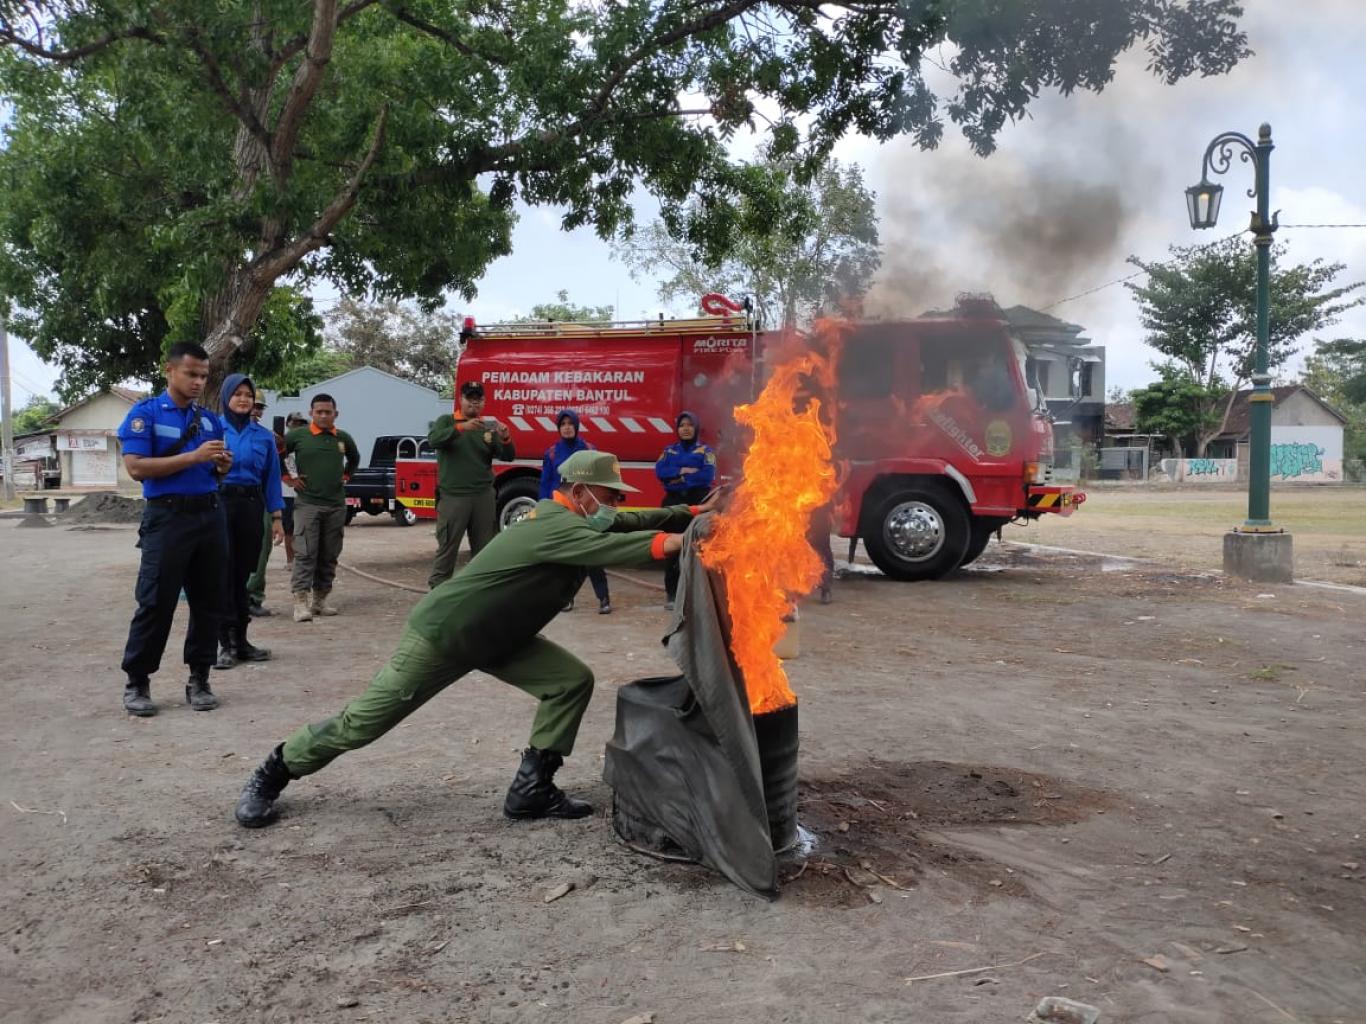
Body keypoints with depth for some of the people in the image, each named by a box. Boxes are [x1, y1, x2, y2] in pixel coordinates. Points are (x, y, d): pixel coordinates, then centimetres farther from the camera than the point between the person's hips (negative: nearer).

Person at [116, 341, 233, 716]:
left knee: (209, 601, 7)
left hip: (210, 515, 5)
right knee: (155, 603, -1)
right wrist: (193, 457, -20)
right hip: (167, 517, -5)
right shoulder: (145, 412, -4)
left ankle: (199, 679, 17)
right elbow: (136, 467, -14)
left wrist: (223, 466, -3)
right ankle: (136, 682, 11)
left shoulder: (210, 419, 12)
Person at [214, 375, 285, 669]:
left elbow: (272, 478, 9)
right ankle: (226, 643, 2)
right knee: (223, 573, -2)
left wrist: (277, 517, 5)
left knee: (243, 573, 8)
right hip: (220, 503, -3)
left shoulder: (264, 436, 9)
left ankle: (240, 639, 15)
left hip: (252, 505, 3)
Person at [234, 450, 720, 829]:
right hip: (440, 635, -9)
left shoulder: (574, 517, 0)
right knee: (363, 722, 1)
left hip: (498, 639, 9)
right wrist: (675, 542, -40)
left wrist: (694, 512, -10)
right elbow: (615, 549, -40)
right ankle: (274, 772, 25)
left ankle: (532, 787, 2)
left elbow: (636, 522, 3)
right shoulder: (558, 527, -28)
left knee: (572, 681, -5)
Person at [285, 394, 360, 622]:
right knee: (305, 554, -10)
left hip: (336, 506, 4)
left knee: (329, 556, 8)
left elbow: (354, 458, 29)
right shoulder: (298, 435, -2)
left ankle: (320, 600, 17)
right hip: (307, 504, -4)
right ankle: (301, 601, -11)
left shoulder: (343, 438, 10)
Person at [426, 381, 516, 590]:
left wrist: (506, 439, -18)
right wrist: (461, 427, -31)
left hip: (484, 496, 3)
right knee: (447, 547, -3)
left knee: (483, 547, 9)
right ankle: (436, 588, 4)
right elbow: (433, 439, -16)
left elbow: (507, 457, 4)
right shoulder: (446, 421, 4)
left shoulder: (489, 427, 10)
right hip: (453, 496, -3)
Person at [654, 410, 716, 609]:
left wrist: (680, 478, -9)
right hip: (673, 502, 3)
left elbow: (708, 476, -10)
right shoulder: (669, 450, 14)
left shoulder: (705, 451, 5)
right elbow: (660, 471, -2)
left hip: (698, 503, -3)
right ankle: (671, 593, 8)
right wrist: (683, 470, -13)